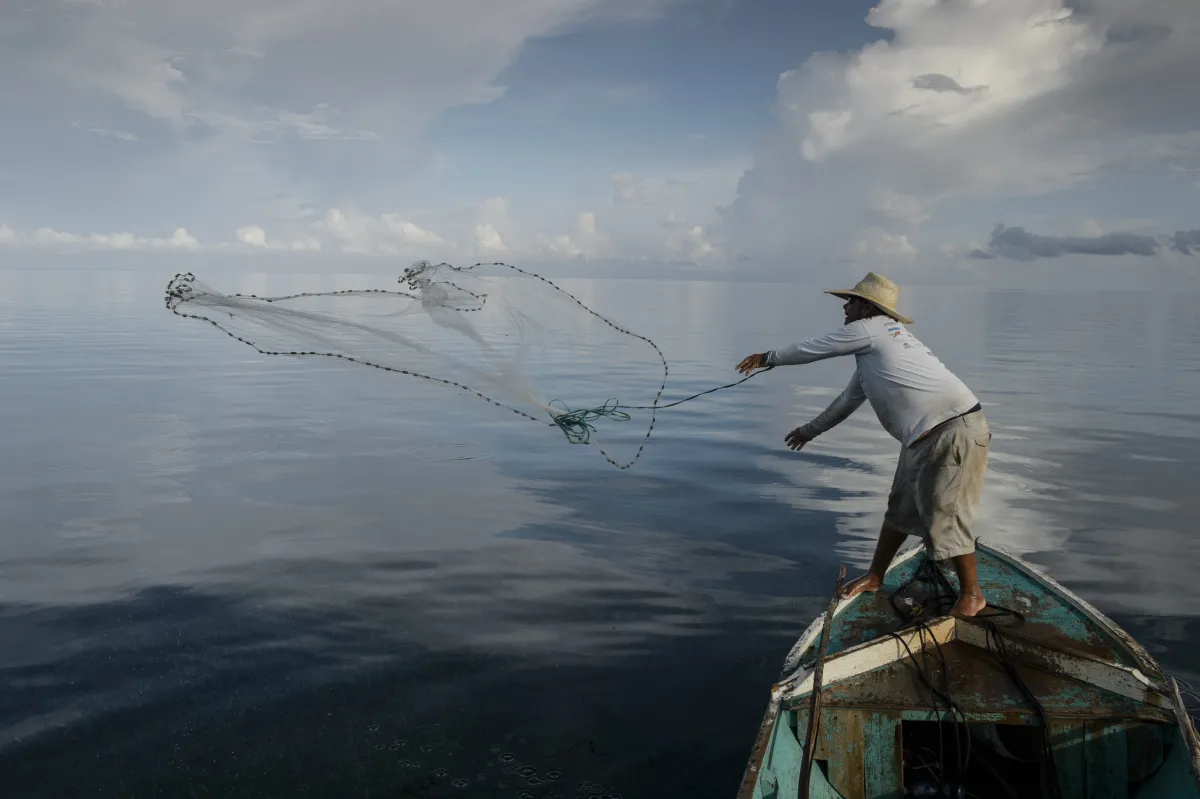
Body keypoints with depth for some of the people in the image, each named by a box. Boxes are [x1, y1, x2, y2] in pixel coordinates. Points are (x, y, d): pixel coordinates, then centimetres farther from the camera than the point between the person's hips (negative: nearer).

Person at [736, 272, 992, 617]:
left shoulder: (869, 329, -7)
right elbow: (849, 399, 31)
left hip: (953, 430, -11)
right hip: (925, 435, 11)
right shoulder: (878, 343, 22)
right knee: (901, 508, 16)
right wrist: (811, 430, 40)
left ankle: (972, 595, 12)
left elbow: (811, 349, 3)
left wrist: (767, 357, 18)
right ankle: (875, 577, 27)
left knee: (943, 517, -4)